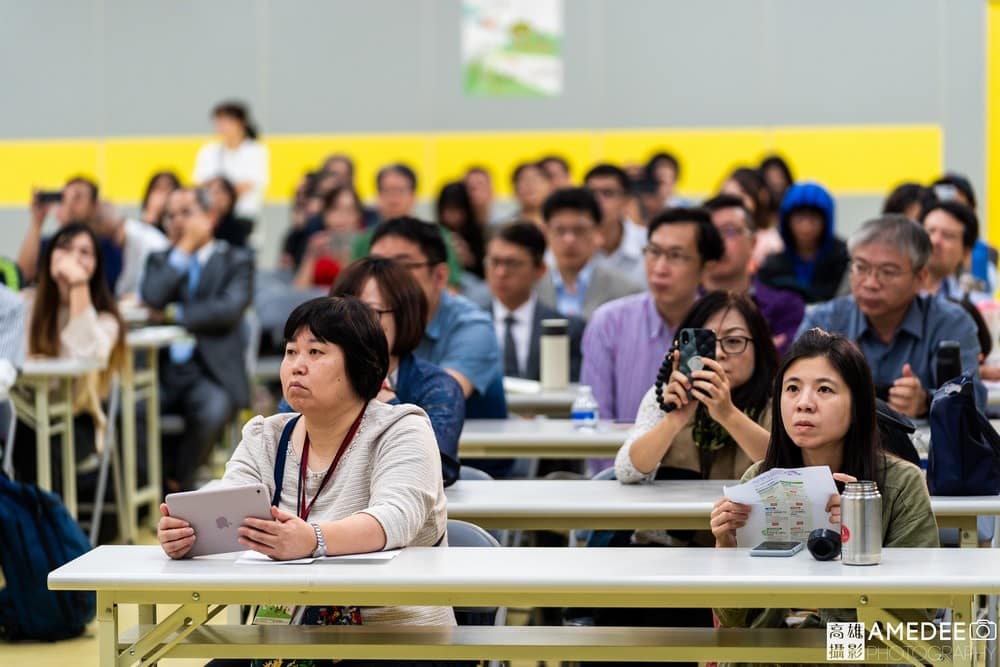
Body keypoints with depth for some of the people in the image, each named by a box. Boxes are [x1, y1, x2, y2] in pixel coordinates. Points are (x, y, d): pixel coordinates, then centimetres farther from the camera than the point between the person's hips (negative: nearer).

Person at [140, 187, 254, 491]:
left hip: (211, 372, -2)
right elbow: (151, 299, -4)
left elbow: (229, 309, -10)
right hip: (162, 369, 2)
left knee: (212, 412, -34)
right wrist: (183, 251, -2)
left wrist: (176, 314, -5)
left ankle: (178, 483, -8)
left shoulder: (236, 260, 9)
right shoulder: (162, 260, 18)